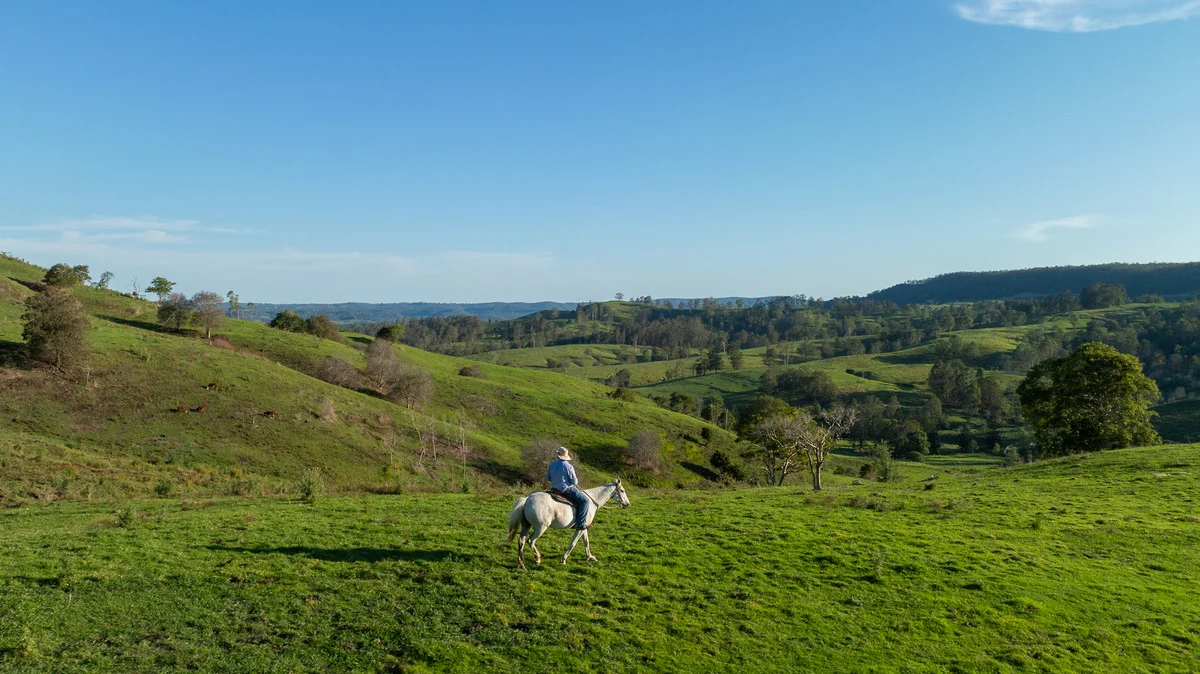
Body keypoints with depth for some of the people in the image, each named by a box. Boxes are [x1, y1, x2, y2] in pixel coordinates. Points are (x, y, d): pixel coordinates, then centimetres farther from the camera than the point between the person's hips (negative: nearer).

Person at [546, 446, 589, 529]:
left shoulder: (552, 464, 2)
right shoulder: (569, 466, -17)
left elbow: (548, 478, 12)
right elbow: (574, 482, -13)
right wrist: (576, 480, 9)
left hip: (554, 488, 8)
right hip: (567, 489, -8)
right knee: (585, 500, -5)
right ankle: (580, 523, -13)